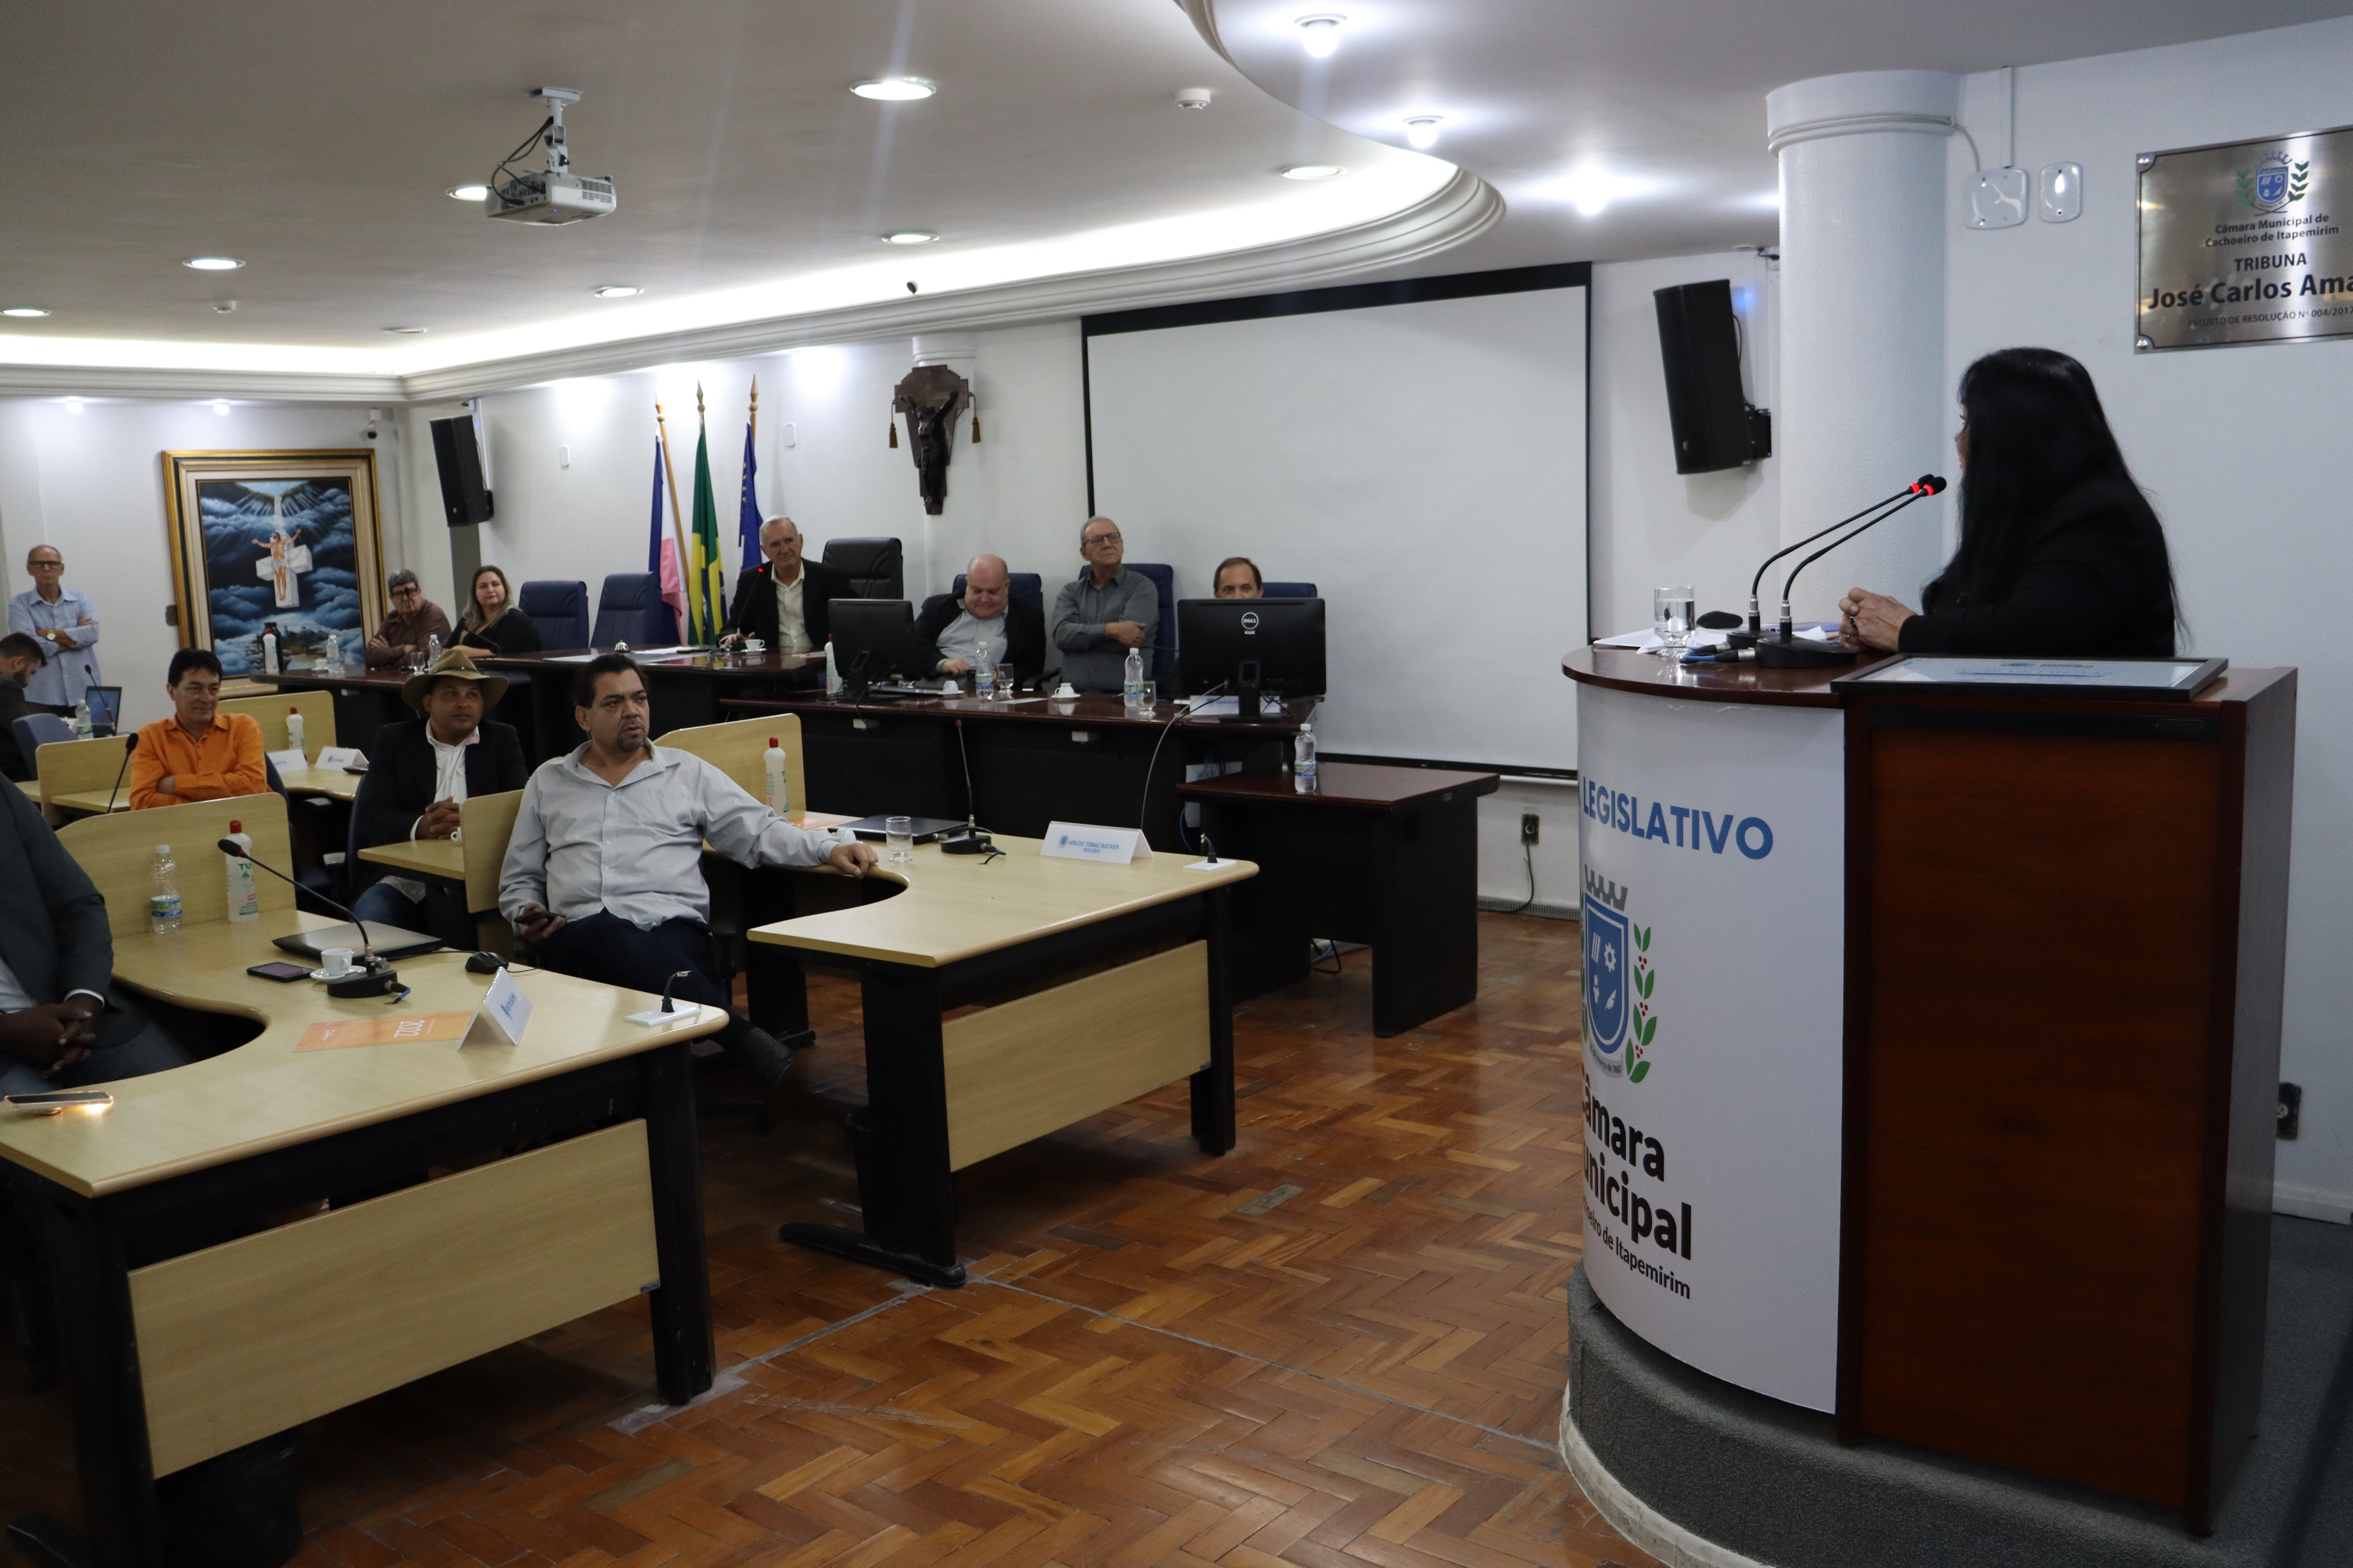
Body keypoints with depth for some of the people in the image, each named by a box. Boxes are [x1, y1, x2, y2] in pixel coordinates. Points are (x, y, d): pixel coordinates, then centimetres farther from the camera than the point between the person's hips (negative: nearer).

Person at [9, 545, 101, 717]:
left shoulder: (80, 599, 8)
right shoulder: (19, 604, 3)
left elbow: (92, 634, -8)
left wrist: (48, 633, -8)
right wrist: (75, 637, -6)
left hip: (84, 693, 1)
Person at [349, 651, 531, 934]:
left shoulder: (503, 740, 14)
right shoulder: (393, 740, 13)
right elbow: (372, 814, 1)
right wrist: (421, 828, -21)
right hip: (403, 881, 0)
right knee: (369, 924, -30)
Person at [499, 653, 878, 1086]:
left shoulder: (687, 772, 20)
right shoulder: (547, 782, 24)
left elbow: (759, 832, 13)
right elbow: (518, 877, 28)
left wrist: (830, 847, -4)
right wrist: (526, 917, 5)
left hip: (670, 926, -1)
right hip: (578, 936, 1)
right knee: (599, 936, -39)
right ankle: (745, 1040, -43)